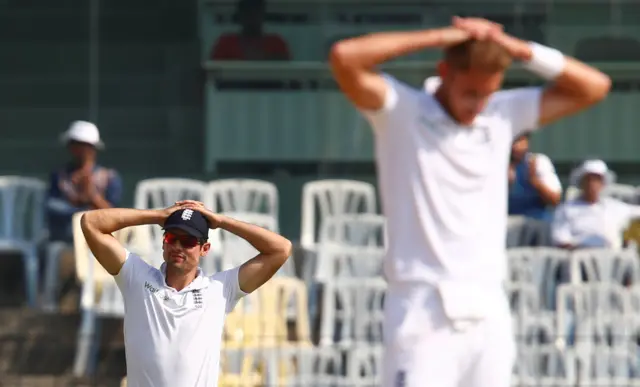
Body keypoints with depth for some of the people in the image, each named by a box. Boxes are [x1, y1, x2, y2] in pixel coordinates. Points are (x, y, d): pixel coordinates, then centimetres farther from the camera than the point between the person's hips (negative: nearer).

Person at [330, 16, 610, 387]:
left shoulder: (504, 115, 11)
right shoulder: (400, 111, -1)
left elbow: (594, 86, 11)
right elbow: (344, 57, -17)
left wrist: (520, 49, 0)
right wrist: (440, 37, -12)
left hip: (489, 315, 5)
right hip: (423, 315, -5)